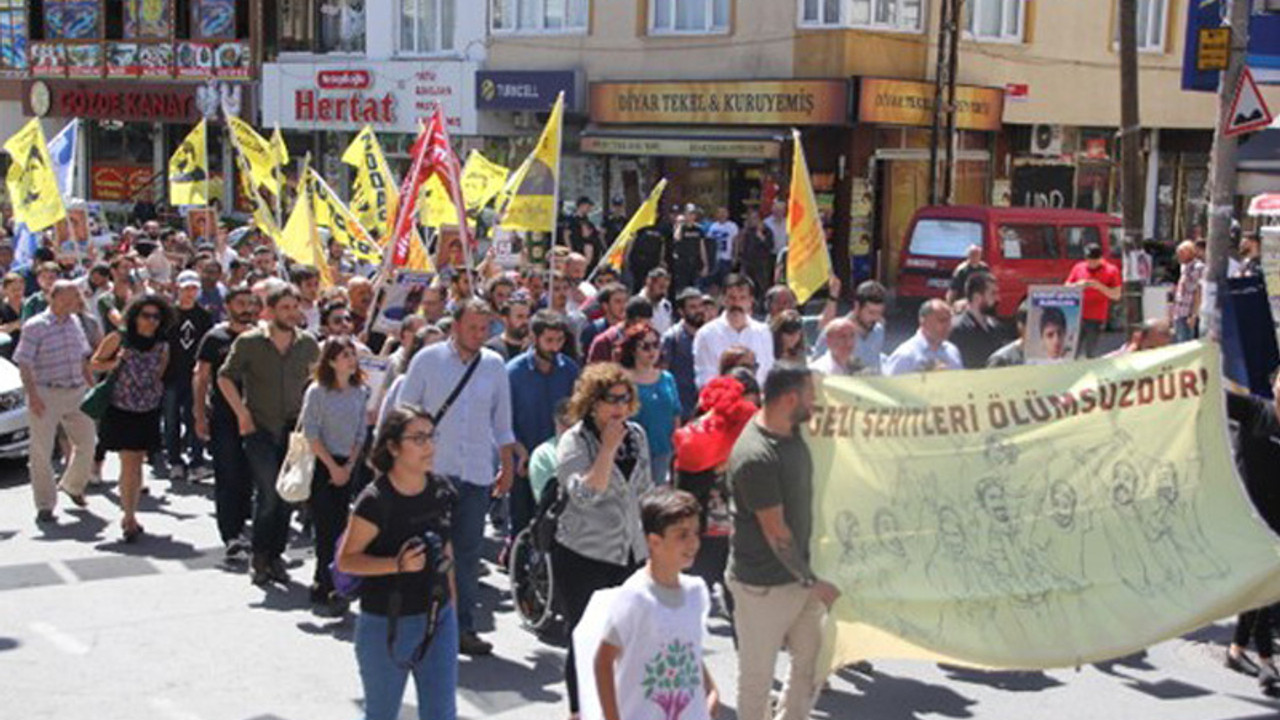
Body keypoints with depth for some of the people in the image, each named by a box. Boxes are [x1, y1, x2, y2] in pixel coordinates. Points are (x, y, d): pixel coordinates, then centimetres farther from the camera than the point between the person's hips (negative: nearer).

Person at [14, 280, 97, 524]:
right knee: (42, 451, -1)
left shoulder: (74, 323, 10)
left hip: (77, 393, 6)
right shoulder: (35, 327, -9)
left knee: (87, 442, 9)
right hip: (46, 396, -6)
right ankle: (45, 506, 7)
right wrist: (32, 395, -19)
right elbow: (24, 364, -11)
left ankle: (72, 486, 33)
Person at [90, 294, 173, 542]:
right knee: (129, 463, -8)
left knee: (137, 463, 7)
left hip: (148, 412, 3)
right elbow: (94, 363, 1)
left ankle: (129, 514, 19)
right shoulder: (119, 338, -5)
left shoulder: (162, 345, 4)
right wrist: (114, 363, -16)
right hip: (120, 410, -3)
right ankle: (129, 517, -4)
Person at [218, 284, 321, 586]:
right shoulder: (249, 342, -6)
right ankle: (259, 558, 3)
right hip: (259, 429, -3)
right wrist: (242, 413, -6)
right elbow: (225, 377, 2)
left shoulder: (308, 344, 2)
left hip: (292, 430, 3)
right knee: (268, 492, -11)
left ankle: (275, 555, 18)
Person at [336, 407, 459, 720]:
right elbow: (346, 559, -15)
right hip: (386, 624, -5)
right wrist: (397, 565, -30)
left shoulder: (443, 492, 0)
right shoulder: (376, 501, -19)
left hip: (438, 619, 5)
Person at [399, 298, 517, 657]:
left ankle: (463, 628, 11)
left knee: (468, 552, 4)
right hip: (432, 469, -2)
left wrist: (508, 466, 15)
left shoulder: (494, 365, 8)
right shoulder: (429, 359, 0)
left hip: (477, 473, 2)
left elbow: (502, 422, 16)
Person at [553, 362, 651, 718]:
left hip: (630, 554, 5)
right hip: (583, 556, -5)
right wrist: (608, 449, -24)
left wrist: (651, 540, 15)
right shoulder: (575, 441, -11)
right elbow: (584, 495, -24)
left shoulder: (637, 435, 6)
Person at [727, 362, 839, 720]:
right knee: (757, 675, 9)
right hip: (764, 585, -8)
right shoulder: (755, 457, -26)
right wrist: (813, 582, -14)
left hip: (800, 573, 8)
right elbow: (776, 533, -21)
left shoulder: (792, 432, 1)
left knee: (813, 662, 17)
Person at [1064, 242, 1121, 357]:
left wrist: (1099, 286, -16)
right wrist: (1078, 285, -9)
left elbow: (1116, 295, -2)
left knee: (1091, 354, -2)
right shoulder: (1078, 268, 8)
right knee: (1073, 353, -1)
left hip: (1096, 320, -2)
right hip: (1078, 317, 2)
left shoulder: (1111, 271, 0)